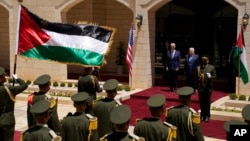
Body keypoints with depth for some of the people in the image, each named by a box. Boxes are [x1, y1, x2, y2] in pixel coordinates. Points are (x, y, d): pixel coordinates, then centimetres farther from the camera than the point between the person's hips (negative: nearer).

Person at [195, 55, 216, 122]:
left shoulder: (212, 67, 0)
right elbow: (196, 78, 2)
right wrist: (196, 87, -1)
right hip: (200, 87, 1)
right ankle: (202, 115, 19)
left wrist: (210, 77, -23)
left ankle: (207, 115, 16)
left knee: (207, 102, 6)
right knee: (201, 102, 8)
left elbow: (215, 76, -1)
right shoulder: (198, 67, 3)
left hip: (208, 88, -1)